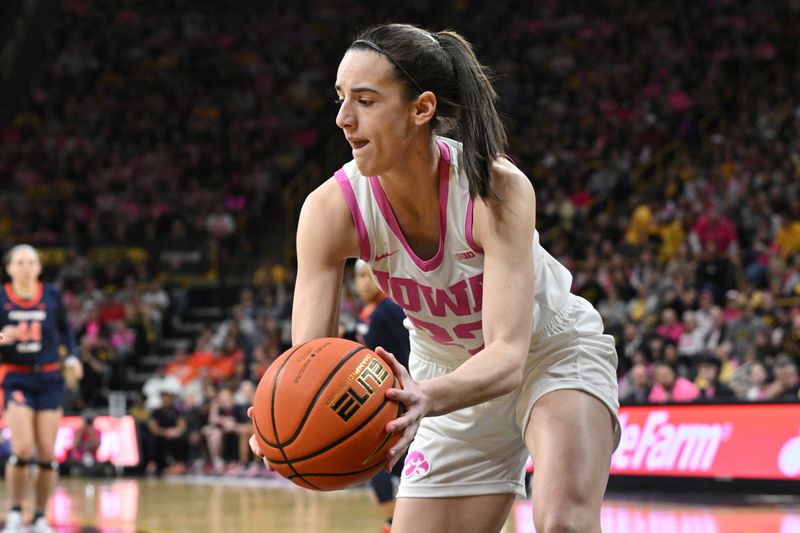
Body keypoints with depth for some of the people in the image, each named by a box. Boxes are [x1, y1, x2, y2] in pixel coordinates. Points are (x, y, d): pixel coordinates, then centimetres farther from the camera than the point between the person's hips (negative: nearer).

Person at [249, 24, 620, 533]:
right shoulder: (332, 210, -22)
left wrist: (429, 398, -60)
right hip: (457, 379, 4)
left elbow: (508, 355, -39)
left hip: (552, 353, -3)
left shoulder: (497, 188, -32)